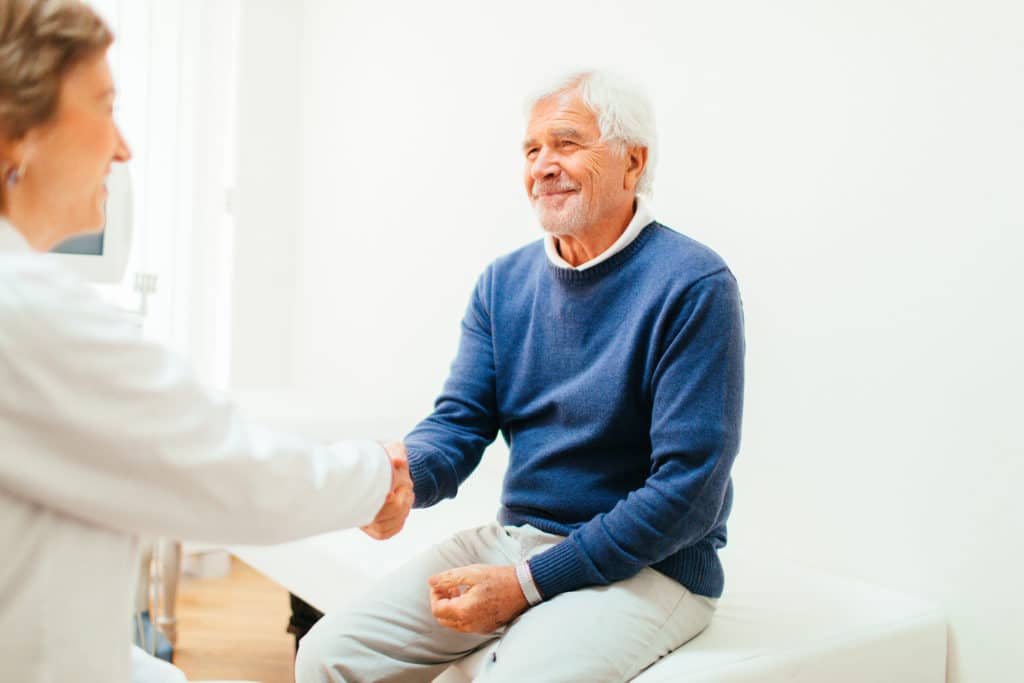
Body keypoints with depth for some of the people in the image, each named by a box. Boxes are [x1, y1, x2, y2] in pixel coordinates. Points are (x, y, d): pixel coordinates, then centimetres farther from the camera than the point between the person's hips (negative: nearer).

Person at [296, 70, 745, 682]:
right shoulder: (505, 282, 7)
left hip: (646, 566, -5)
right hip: (513, 538, 5)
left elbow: (688, 491, -17)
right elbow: (460, 423, 3)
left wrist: (526, 583, -18)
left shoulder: (694, 286, -13)